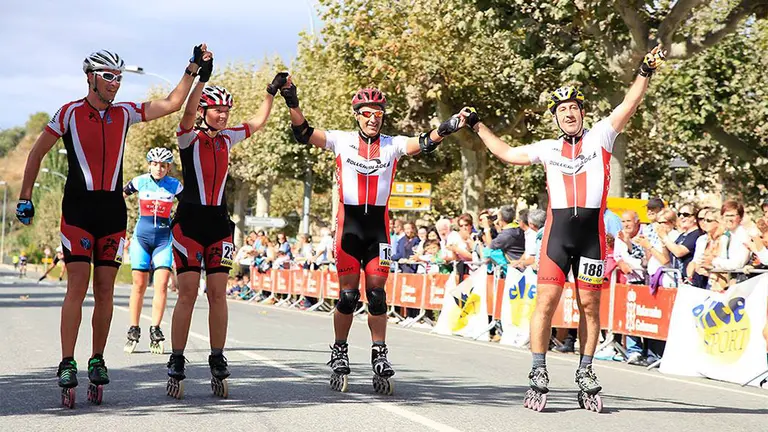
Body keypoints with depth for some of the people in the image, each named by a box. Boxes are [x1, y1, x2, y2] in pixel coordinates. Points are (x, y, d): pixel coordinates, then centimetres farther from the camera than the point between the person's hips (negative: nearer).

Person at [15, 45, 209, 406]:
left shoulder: (124, 113, 9)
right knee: (77, 287, -11)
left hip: (113, 210, 4)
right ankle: (67, 365, -8)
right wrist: (25, 197, 6)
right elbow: (37, 153, 7)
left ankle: (97, 361, 14)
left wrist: (193, 68, 4)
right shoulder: (70, 113, -1)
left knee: (104, 290, 5)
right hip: (78, 208, -4)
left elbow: (172, 104, 9)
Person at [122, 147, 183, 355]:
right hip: (142, 236, 0)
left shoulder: (175, 185, 1)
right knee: (139, 285, -2)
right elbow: (119, 196, 15)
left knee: (161, 285, -11)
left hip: (164, 238, 0)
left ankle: (155, 332, -8)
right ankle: (133, 332, 6)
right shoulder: (140, 182, 1)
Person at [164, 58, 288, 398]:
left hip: (219, 221, 5)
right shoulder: (189, 137, -4)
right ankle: (176, 365, -3)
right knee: (187, 292, -8)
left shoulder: (227, 138, 12)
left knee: (218, 293, 3)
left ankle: (218, 362, 8)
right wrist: (203, 76, -33)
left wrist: (272, 92, 19)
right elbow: (188, 112, -25)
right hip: (190, 220, -5)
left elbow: (258, 123, 26)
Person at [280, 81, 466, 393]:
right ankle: (339, 354, 12)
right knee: (348, 295, -2)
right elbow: (304, 133, -3)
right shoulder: (342, 141, 4)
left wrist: (445, 129, -24)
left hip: (378, 226, 1)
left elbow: (424, 144, -6)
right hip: (349, 223, -1)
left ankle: (379, 355, 8)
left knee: (376, 294, 1)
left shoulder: (392, 145, 7)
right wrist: (293, 105, -18)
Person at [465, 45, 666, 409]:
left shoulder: (600, 136, 9)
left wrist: (645, 73, -15)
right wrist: (478, 126, 30)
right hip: (557, 229, 1)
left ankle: (585, 373, 14)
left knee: (590, 304, 4)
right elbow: (506, 154, 27)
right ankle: (539, 374, 0)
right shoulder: (549, 148, 17)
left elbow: (629, 106, -3)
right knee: (546, 300, -6)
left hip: (592, 231, -1)